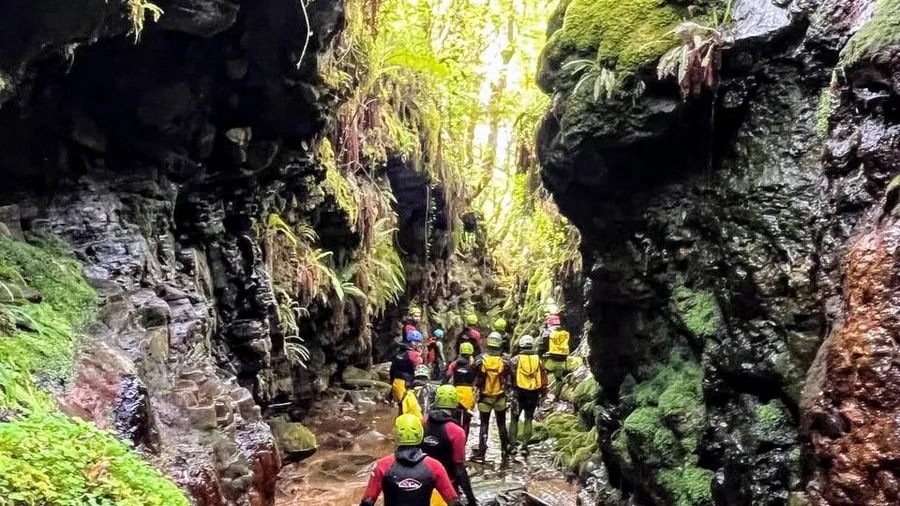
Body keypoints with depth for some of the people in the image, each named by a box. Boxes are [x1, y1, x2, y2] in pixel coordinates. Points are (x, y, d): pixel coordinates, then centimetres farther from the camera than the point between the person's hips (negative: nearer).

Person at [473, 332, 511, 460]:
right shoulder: (504, 362, -8)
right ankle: (505, 450, 14)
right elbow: (508, 382, -4)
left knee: (484, 424, 9)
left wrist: (475, 395, 7)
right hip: (500, 397, 0)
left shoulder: (481, 361, -10)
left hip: (485, 397, 0)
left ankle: (481, 450, 4)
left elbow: (477, 382, -5)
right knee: (502, 425, 12)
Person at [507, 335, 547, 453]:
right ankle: (525, 445, 9)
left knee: (514, 419, 9)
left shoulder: (515, 359, -6)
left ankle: (512, 445, 6)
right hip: (534, 394, 2)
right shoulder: (538, 359, 2)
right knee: (529, 419, 13)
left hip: (519, 392, -2)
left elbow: (510, 376, -8)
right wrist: (543, 392, 12)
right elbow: (544, 377, 4)